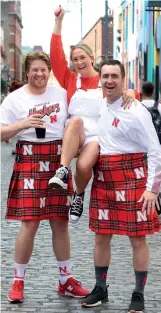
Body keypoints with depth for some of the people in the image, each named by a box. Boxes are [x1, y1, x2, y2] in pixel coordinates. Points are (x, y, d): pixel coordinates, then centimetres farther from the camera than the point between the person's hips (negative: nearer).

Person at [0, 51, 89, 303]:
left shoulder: (62, 94, 8)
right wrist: (24, 124, -21)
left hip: (58, 161, 3)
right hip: (29, 162, -3)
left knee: (60, 222, 8)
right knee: (30, 223, -7)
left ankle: (66, 280, 18)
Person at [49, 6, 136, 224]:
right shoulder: (70, 80, 10)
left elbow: (123, 95, 6)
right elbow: (56, 56, 0)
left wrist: (130, 92, -21)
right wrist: (58, 22, -4)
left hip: (97, 136, -1)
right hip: (73, 137, 1)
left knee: (84, 165, -31)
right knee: (76, 120, -35)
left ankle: (79, 194, 4)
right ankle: (63, 172, -37)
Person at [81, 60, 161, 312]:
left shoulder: (136, 111, -11)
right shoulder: (96, 109, 7)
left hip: (131, 178, -6)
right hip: (102, 179, 6)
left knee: (138, 239, 1)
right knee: (101, 236, 12)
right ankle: (100, 289, 25)